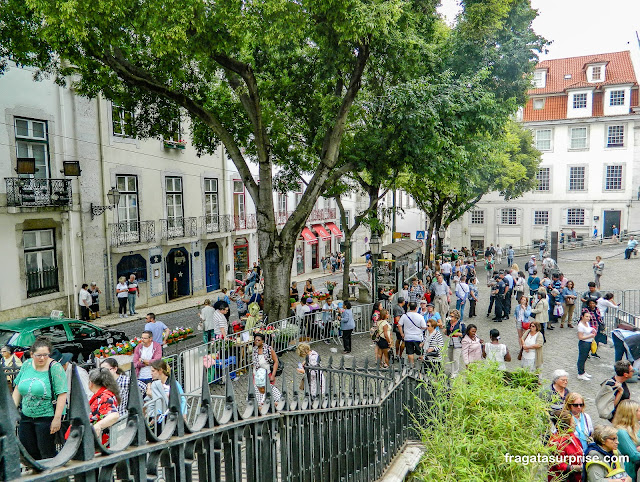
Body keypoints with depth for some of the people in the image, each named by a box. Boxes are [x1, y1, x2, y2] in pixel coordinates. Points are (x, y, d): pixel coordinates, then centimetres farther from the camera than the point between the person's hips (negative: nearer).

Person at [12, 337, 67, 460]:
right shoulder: (26, 365, 3)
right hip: (26, 416, 6)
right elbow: (18, 389, 12)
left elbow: (62, 394, -17)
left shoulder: (55, 368, -14)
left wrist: (57, 418, -20)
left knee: (47, 454, 0)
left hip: (47, 417, -6)